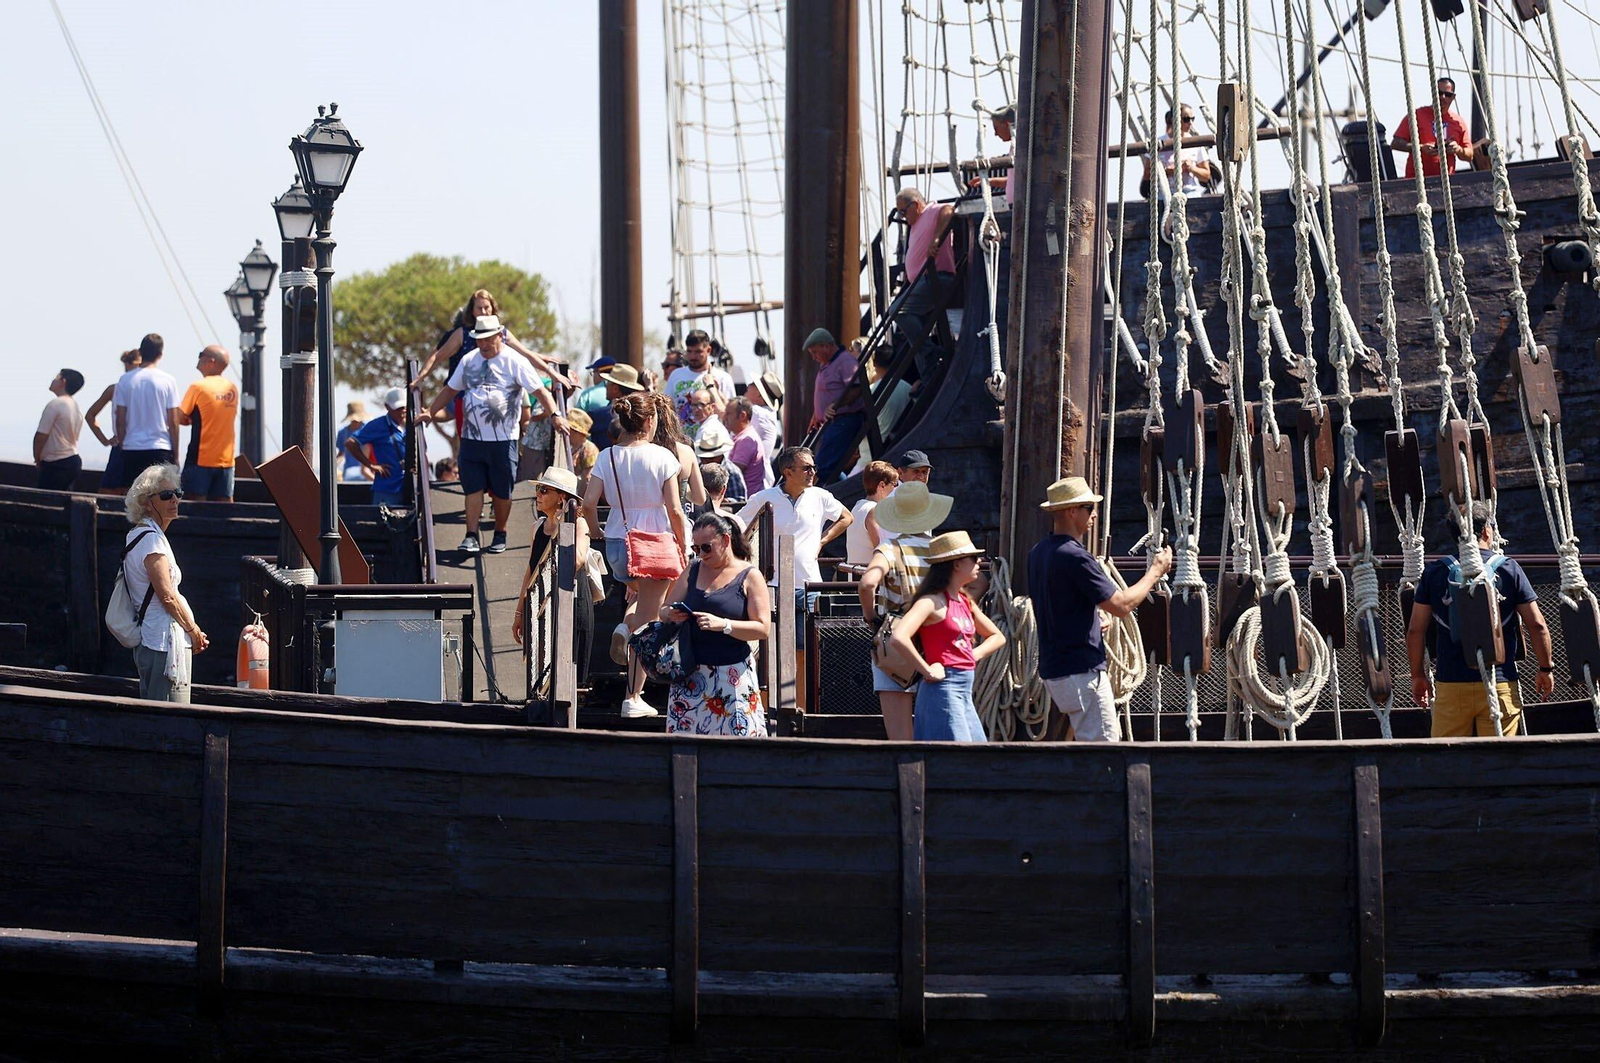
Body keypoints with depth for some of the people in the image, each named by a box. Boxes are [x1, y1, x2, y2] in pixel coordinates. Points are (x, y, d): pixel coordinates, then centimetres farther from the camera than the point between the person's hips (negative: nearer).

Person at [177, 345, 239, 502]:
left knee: (197, 500, -2)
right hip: (226, 458, 5)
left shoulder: (198, 387, -9)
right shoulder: (232, 388, 7)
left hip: (201, 458, -5)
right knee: (225, 501, 5)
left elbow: (181, 418, -9)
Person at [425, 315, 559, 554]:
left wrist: (554, 415, -22)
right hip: (472, 438, 3)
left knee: (502, 491, 5)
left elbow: (540, 391, -9)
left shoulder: (515, 362, -3)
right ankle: (471, 537, -2)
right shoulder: (469, 361, 11)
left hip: (503, 440, -3)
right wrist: (429, 413, 19)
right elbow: (450, 390, 22)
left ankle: (500, 535, 19)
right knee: (473, 487, -2)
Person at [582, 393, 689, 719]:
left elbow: (589, 504, -6)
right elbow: (674, 511, -11)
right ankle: (633, 698, 1)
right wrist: (683, 549, 1)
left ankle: (623, 627, 4)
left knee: (640, 591, 35)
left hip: (617, 543, 3)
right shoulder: (662, 457, -9)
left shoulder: (607, 457, -1)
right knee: (645, 624, 3)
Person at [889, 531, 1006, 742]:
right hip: (943, 690, -9)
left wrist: (974, 655, 8)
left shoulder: (965, 602, 14)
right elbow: (899, 637, -27)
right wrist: (927, 671, -20)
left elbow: (997, 637, 27)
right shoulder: (933, 602, -12)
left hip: (965, 692, 9)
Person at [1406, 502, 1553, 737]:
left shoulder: (1435, 572, 5)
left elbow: (1415, 630, 4)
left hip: (1450, 683, 1)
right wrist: (1546, 668, 13)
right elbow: (1537, 626, 1)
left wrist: (1418, 675, 15)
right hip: (1500, 682, -1)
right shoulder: (1509, 569, 2)